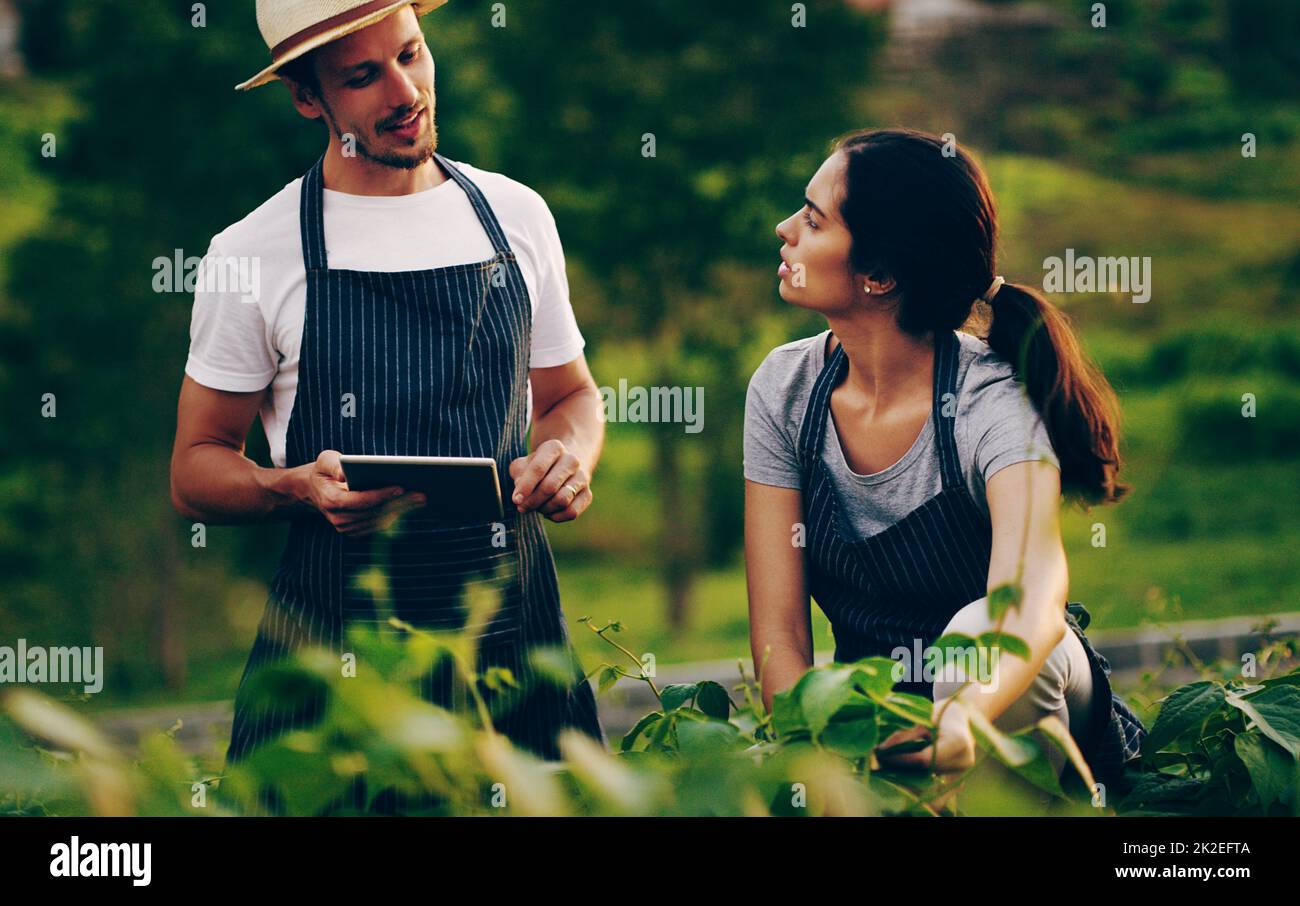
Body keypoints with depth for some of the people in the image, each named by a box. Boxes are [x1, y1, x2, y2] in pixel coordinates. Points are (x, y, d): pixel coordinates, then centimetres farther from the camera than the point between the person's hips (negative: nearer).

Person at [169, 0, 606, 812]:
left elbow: (571, 394, 19)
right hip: (334, 644, -2)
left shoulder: (516, 216, 7)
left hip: (516, 622, 3)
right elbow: (196, 472, 3)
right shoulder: (255, 254, -3)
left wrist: (568, 457, -4)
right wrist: (296, 488, -18)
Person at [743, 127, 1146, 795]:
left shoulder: (991, 402, -22)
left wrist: (964, 716, -63)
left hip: (1012, 702, -2)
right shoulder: (786, 389, -9)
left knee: (977, 629, -35)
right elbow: (777, 629, -10)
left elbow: (1034, 592, -42)